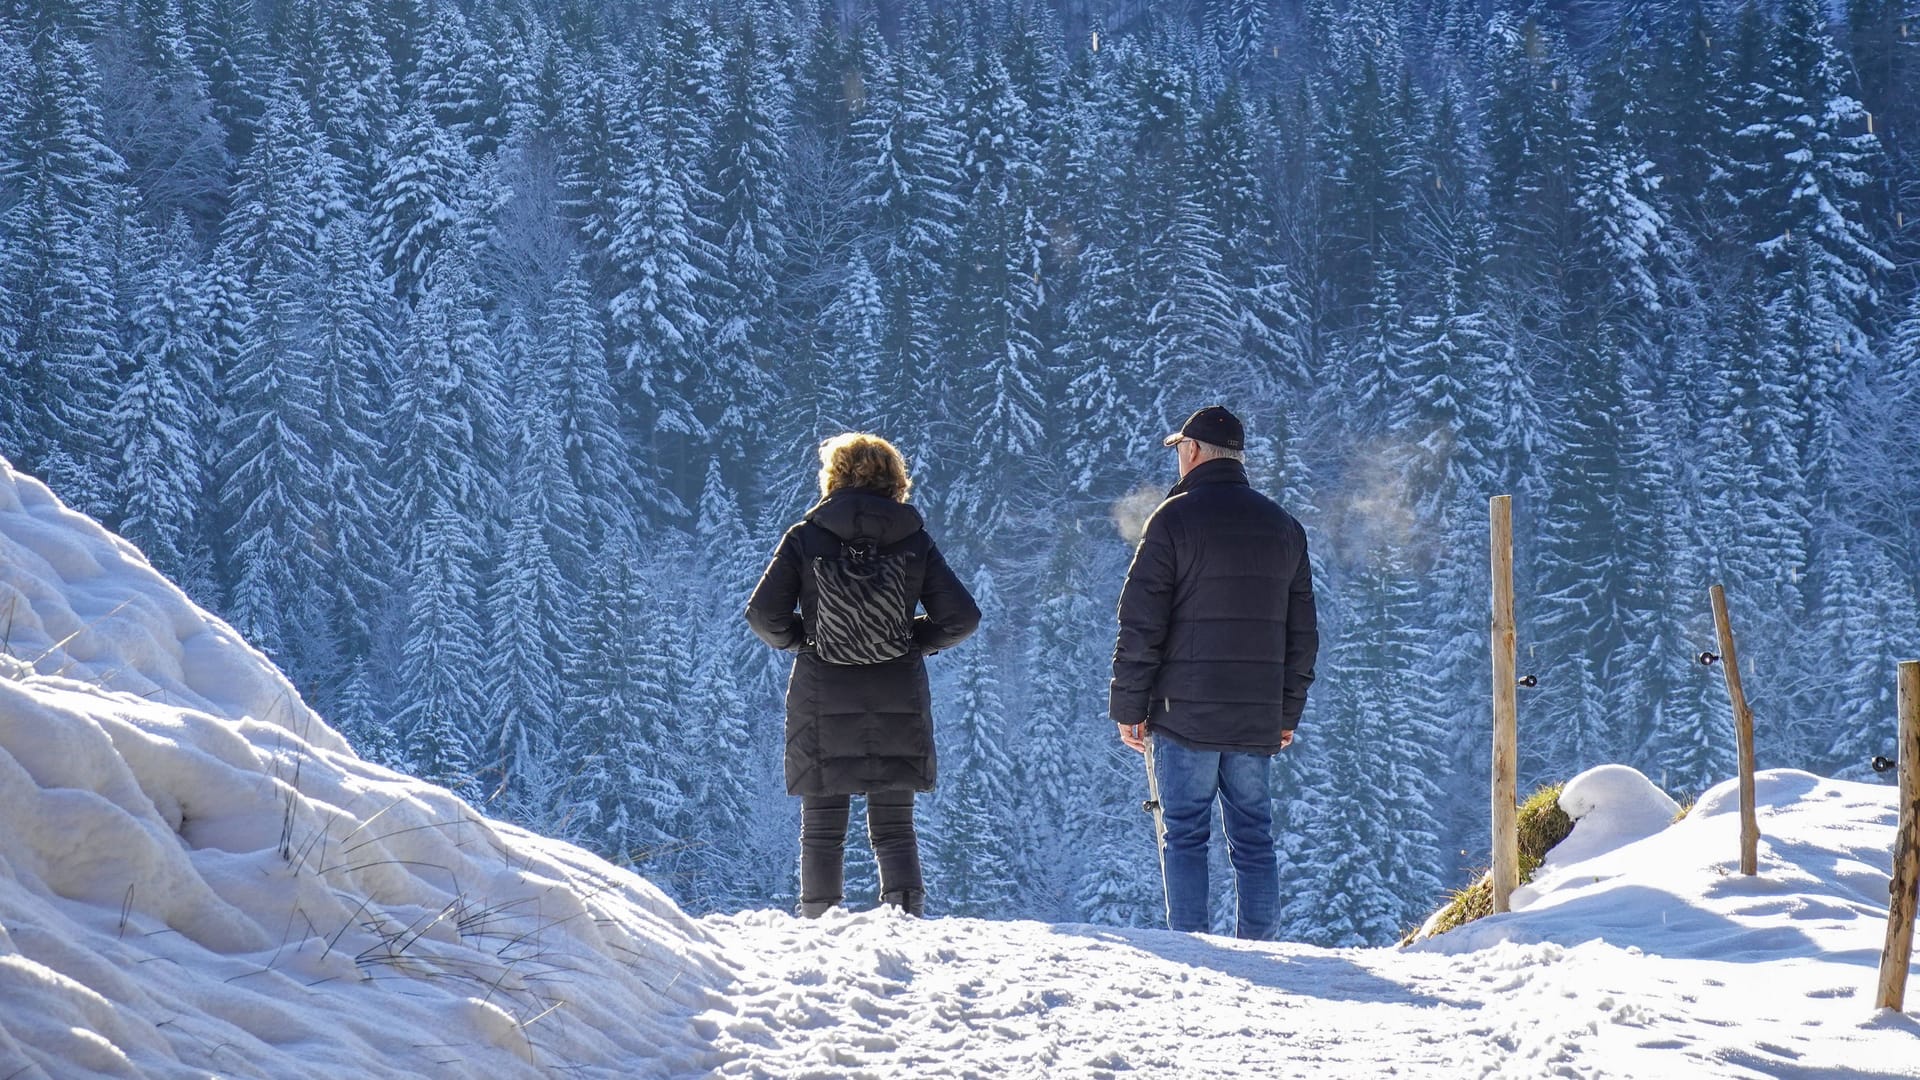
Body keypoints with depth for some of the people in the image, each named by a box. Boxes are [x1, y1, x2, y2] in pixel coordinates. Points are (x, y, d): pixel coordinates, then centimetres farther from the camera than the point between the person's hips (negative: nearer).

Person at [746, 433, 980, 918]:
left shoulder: (805, 537, -4)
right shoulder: (915, 540, 0)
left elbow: (765, 615, -8)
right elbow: (961, 617, -3)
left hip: (823, 703, -1)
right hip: (899, 706, 1)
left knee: (822, 829, 9)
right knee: (895, 827, 10)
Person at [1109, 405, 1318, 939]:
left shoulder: (1175, 519, -5)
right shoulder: (1284, 527, 13)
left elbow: (1142, 624, -8)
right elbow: (1302, 633, 16)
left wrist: (1127, 706, -2)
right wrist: (1288, 712, 21)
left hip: (1185, 714, -4)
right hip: (1258, 720, 5)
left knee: (1183, 836, 0)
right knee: (1254, 838, 8)